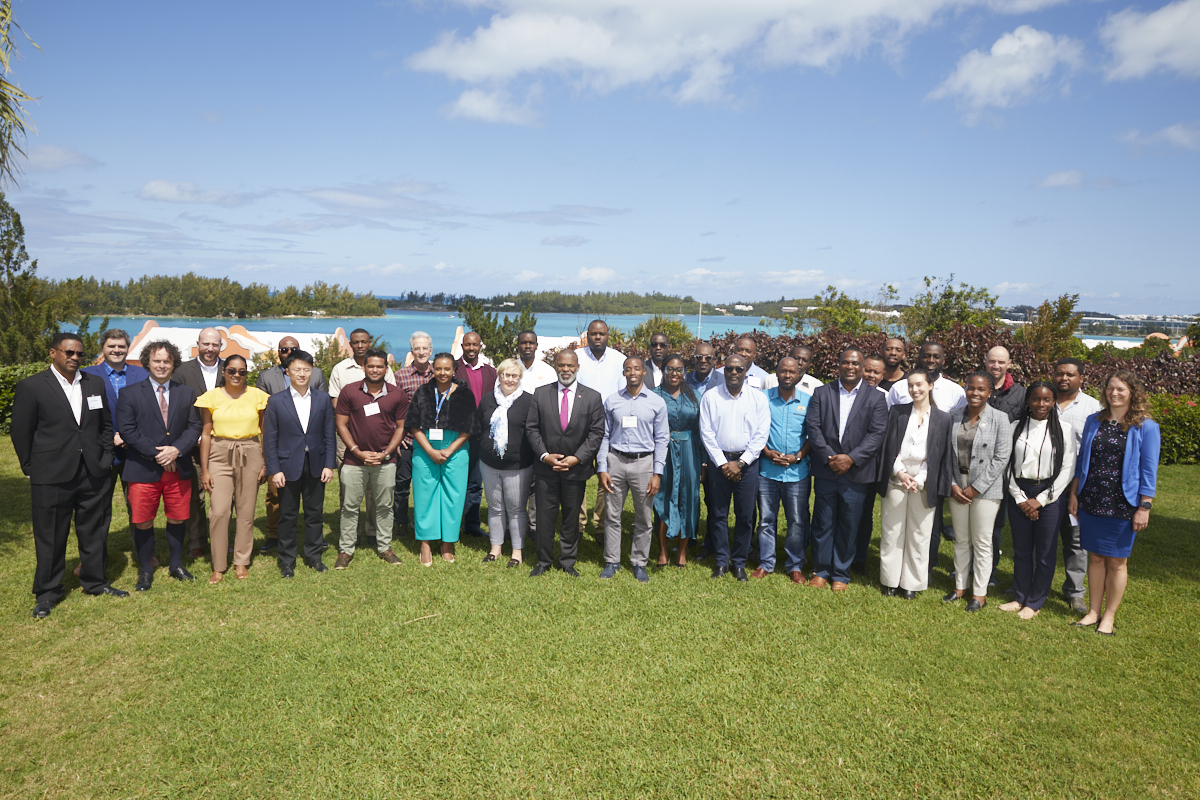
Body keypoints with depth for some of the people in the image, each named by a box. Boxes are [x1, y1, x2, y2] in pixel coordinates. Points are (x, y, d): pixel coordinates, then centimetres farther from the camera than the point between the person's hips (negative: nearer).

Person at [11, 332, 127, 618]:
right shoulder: (31, 387, -4)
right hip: (51, 477, -4)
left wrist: (105, 458, 6)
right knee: (50, 537, 7)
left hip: (94, 474, 4)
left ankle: (95, 581, 29)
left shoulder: (96, 384, 8)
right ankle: (48, 592, 21)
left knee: (95, 531, 13)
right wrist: (31, 468, -1)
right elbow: (20, 432, -1)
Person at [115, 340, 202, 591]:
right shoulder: (130, 393, 1)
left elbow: (194, 427, 5)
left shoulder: (187, 394, 10)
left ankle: (176, 565, 27)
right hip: (143, 469, -2)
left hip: (178, 469, 2)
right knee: (143, 523, 3)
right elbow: (127, 430, -7)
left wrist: (176, 449, -13)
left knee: (177, 520, 10)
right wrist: (156, 453, -13)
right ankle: (145, 570, 19)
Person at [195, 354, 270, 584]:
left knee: (246, 511, 5)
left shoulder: (257, 396, 4)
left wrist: (266, 463, 3)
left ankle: (242, 562, 18)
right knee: (219, 511, -8)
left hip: (250, 455, 1)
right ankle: (218, 566, 6)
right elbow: (206, 434, 4)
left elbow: (265, 432, 8)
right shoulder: (211, 397, 3)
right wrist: (204, 469, 1)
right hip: (220, 455, -1)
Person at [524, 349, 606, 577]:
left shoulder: (592, 397, 0)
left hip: (576, 467, 0)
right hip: (545, 467, 0)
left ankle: (568, 562, 24)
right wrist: (545, 455, -10)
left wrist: (577, 458, -12)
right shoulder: (540, 394, 3)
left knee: (572, 516, 10)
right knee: (544, 516, 6)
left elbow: (597, 432, -3)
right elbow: (531, 428, 2)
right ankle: (543, 562, 20)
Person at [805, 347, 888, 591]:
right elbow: (813, 427, -2)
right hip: (825, 470, 1)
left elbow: (877, 434, -5)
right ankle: (821, 570, 21)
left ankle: (841, 574, 19)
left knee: (849, 527, 6)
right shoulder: (822, 393, 6)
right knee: (823, 524, 7)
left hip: (857, 473, -1)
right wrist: (828, 457, -13)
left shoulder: (875, 398, 3)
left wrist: (851, 458, -16)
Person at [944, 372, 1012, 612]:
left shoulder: (1000, 419, -6)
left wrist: (976, 488, -11)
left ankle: (979, 593, 15)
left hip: (985, 488, -3)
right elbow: (947, 453, 7)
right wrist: (952, 484, -4)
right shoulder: (954, 417, 5)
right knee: (961, 540, 12)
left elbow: (1001, 458, -9)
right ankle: (960, 586, 24)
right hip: (957, 486, 4)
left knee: (982, 542, 3)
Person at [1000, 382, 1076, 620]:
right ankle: (1020, 597, 25)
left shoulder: (1064, 430, -2)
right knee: (1021, 550, 11)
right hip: (1019, 495, 2)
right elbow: (1008, 466, 3)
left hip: (1049, 496, -2)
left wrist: (1040, 500, -8)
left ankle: (1035, 602, 18)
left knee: (1044, 553, 5)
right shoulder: (1016, 428, 3)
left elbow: (1067, 470, -4)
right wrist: (1020, 498, -5)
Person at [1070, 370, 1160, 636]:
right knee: (1095, 557, 10)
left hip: (1122, 505, -3)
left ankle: (1109, 615, 19)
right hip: (1091, 502, 4)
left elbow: (1148, 471, -6)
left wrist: (1144, 507, -9)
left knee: (1116, 561, 7)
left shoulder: (1146, 427, -5)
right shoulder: (1094, 421, 7)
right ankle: (1093, 611, 21)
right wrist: (1074, 494, 10)